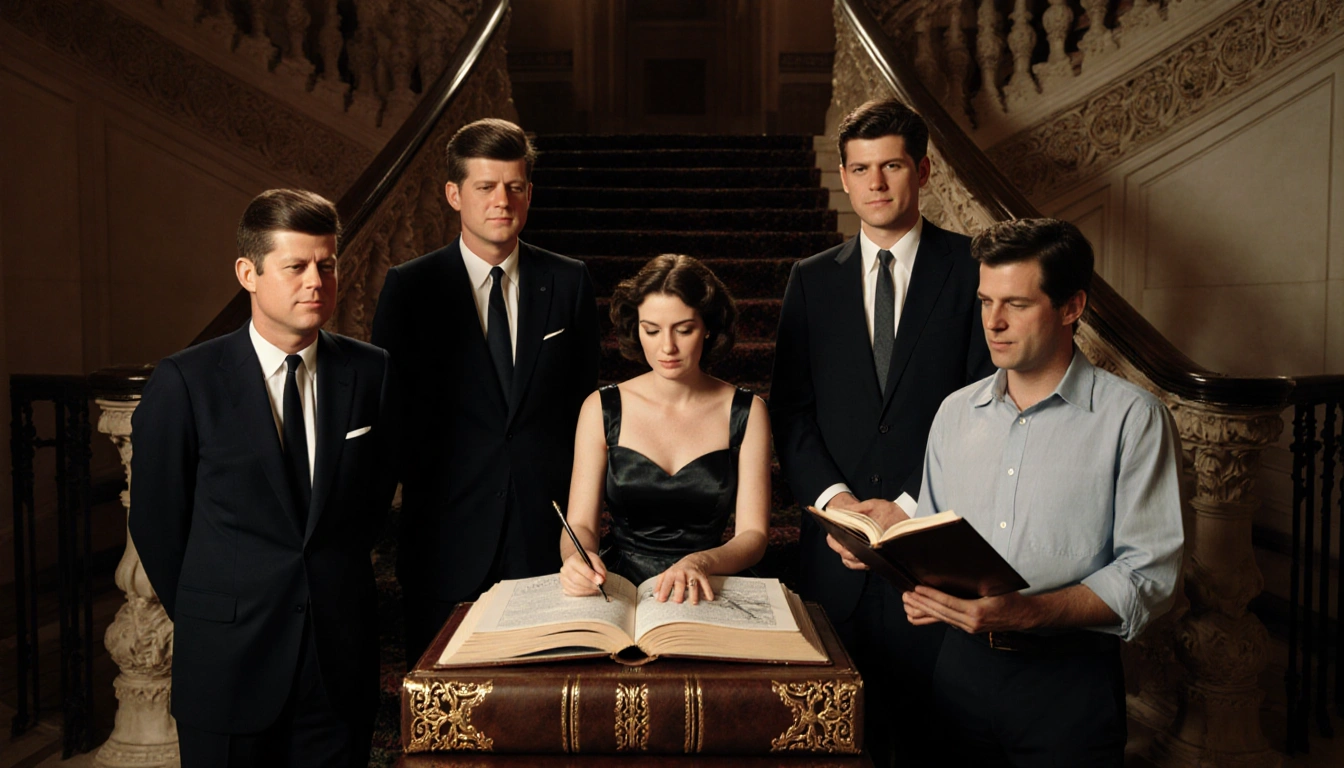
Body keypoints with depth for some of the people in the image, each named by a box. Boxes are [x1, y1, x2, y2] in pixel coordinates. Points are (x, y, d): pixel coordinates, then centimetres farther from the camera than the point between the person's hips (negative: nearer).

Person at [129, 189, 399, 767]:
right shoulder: (185, 382, -9)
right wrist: (207, 617, 6)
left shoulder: (370, 372, -2)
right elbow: (155, 522, -1)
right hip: (227, 660, -2)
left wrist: (334, 585, 10)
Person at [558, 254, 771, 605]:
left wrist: (701, 563, -23)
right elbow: (580, 524, 1)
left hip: (705, 596, -1)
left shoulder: (746, 413, 2)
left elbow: (753, 535, -2)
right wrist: (578, 559, -23)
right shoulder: (601, 409, 3)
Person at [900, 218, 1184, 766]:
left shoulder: (1133, 418, -7)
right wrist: (921, 589, -7)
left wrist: (1026, 612, -24)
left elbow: (1149, 575, -12)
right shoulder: (955, 412, 9)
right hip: (961, 666, 4)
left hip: (1070, 679, -4)